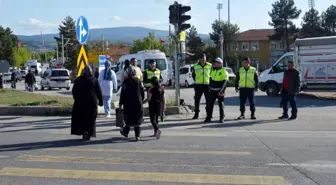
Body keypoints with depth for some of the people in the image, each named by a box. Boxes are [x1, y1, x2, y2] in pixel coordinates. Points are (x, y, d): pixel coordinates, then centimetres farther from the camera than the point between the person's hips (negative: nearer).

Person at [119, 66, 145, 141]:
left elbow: (123, 93, -8)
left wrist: (120, 103, -2)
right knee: (137, 120, 5)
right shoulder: (139, 81, 2)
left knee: (128, 119, 14)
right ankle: (137, 136, -1)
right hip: (138, 104, 2)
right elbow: (143, 93, 6)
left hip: (128, 104, -2)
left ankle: (125, 132, 26)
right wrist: (141, 101, 19)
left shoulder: (126, 82, -7)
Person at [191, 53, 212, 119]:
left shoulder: (210, 66, 2)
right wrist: (196, 81, 8)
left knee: (208, 100, 6)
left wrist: (209, 80, 5)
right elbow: (193, 74, 16)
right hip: (198, 85, 0)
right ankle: (196, 114, 7)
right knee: (197, 100, 0)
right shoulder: (195, 66, 3)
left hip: (207, 85, 0)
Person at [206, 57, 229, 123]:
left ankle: (222, 118, 12)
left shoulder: (223, 71, -9)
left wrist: (221, 91, -18)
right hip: (212, 90, 6)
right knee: (210, 104, 2)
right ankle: (208, 117, 8)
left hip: (220, 91, -6)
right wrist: (210, 87, 18)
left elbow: (225, 82, -14)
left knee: (221, 104, 2)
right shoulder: (213, 70, 12)